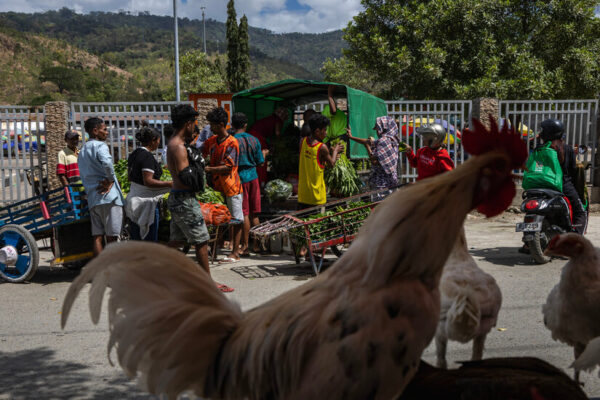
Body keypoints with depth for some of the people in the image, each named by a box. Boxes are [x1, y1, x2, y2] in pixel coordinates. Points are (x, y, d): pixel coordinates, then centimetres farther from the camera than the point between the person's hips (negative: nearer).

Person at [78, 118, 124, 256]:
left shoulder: (82, 151, 23)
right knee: (111, 237, -4)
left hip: (92, 198, 8)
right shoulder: (100, 145, -6)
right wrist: (110, 180, -15)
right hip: (109, 197, -8)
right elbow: (106, 162, -27)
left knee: (97, 237, 5)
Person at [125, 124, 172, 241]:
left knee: (136, 239, 15)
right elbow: (148, 181, -24)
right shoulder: (147, 156, -18)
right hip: (146, 201, -9)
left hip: (134, 200, 9)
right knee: (150, 241, -2)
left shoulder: (134, 154, 10)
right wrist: (169, 184, -20)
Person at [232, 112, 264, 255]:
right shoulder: (254, 140, 3)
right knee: (254, 213, 10)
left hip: (240, 178, -4)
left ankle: (245, 246, 1)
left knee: (244, 214, -1)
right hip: (253, 177, 4)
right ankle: (256, 244, 17)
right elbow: (260, 162, 6)